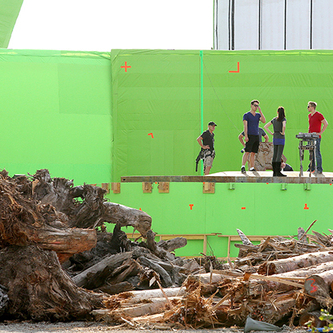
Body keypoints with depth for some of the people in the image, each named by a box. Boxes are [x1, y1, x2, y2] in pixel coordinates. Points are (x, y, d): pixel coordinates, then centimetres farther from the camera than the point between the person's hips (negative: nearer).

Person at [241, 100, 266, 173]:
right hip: (250, 136, -6)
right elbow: (245, 126, -11)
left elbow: (264, 121, -4)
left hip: (256, 136, 6)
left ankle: (252, 168, 7)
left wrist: (260, 111, -6)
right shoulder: (246, 115, -2)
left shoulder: (258, 115, 14)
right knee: (247, 152, -16)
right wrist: (246, 136, -20)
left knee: (253, 153, 6)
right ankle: (243, 167, -22)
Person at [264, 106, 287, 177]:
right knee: (279, 155, -6)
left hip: (275, 138, 6)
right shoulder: (283, 119, -7)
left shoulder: (274, 119, 9)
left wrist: (271, 133, 9)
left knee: (274, 155, 8)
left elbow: (265, 127, 11)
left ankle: (274, 172, 9)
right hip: (281, 138, -6)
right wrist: (283, 132, -12)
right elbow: (284, 126, -29)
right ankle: (278, 172, -8)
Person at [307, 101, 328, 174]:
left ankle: (319, 169, -4)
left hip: (316, 137, -8)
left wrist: (320, 132, -14)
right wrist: (309, 132, 15)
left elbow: (326, 124, -13)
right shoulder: (309, 115, 15)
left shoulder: (319, 115, -10)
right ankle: (311, 168, 14)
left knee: (317, 153, -7)